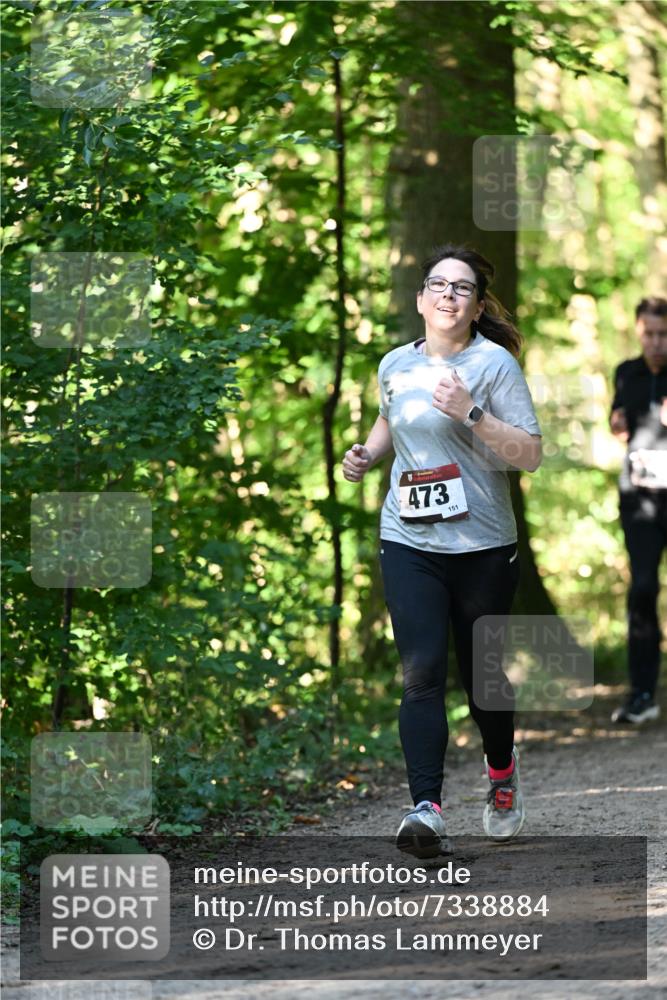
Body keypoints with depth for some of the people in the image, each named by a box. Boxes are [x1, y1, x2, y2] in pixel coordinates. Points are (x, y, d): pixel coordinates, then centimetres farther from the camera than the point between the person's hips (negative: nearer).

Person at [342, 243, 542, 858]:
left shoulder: (493, 363, -5)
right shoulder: (395, 366, 9)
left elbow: (531, 454, -11)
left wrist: (471, 414, -22)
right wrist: (368, 453, 12)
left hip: (484, 546, -2)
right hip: (410, 545, 2)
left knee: (482, 674, 10)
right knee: (421, 673, -12)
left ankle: (502, 768, 40)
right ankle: (427, 809, -19)